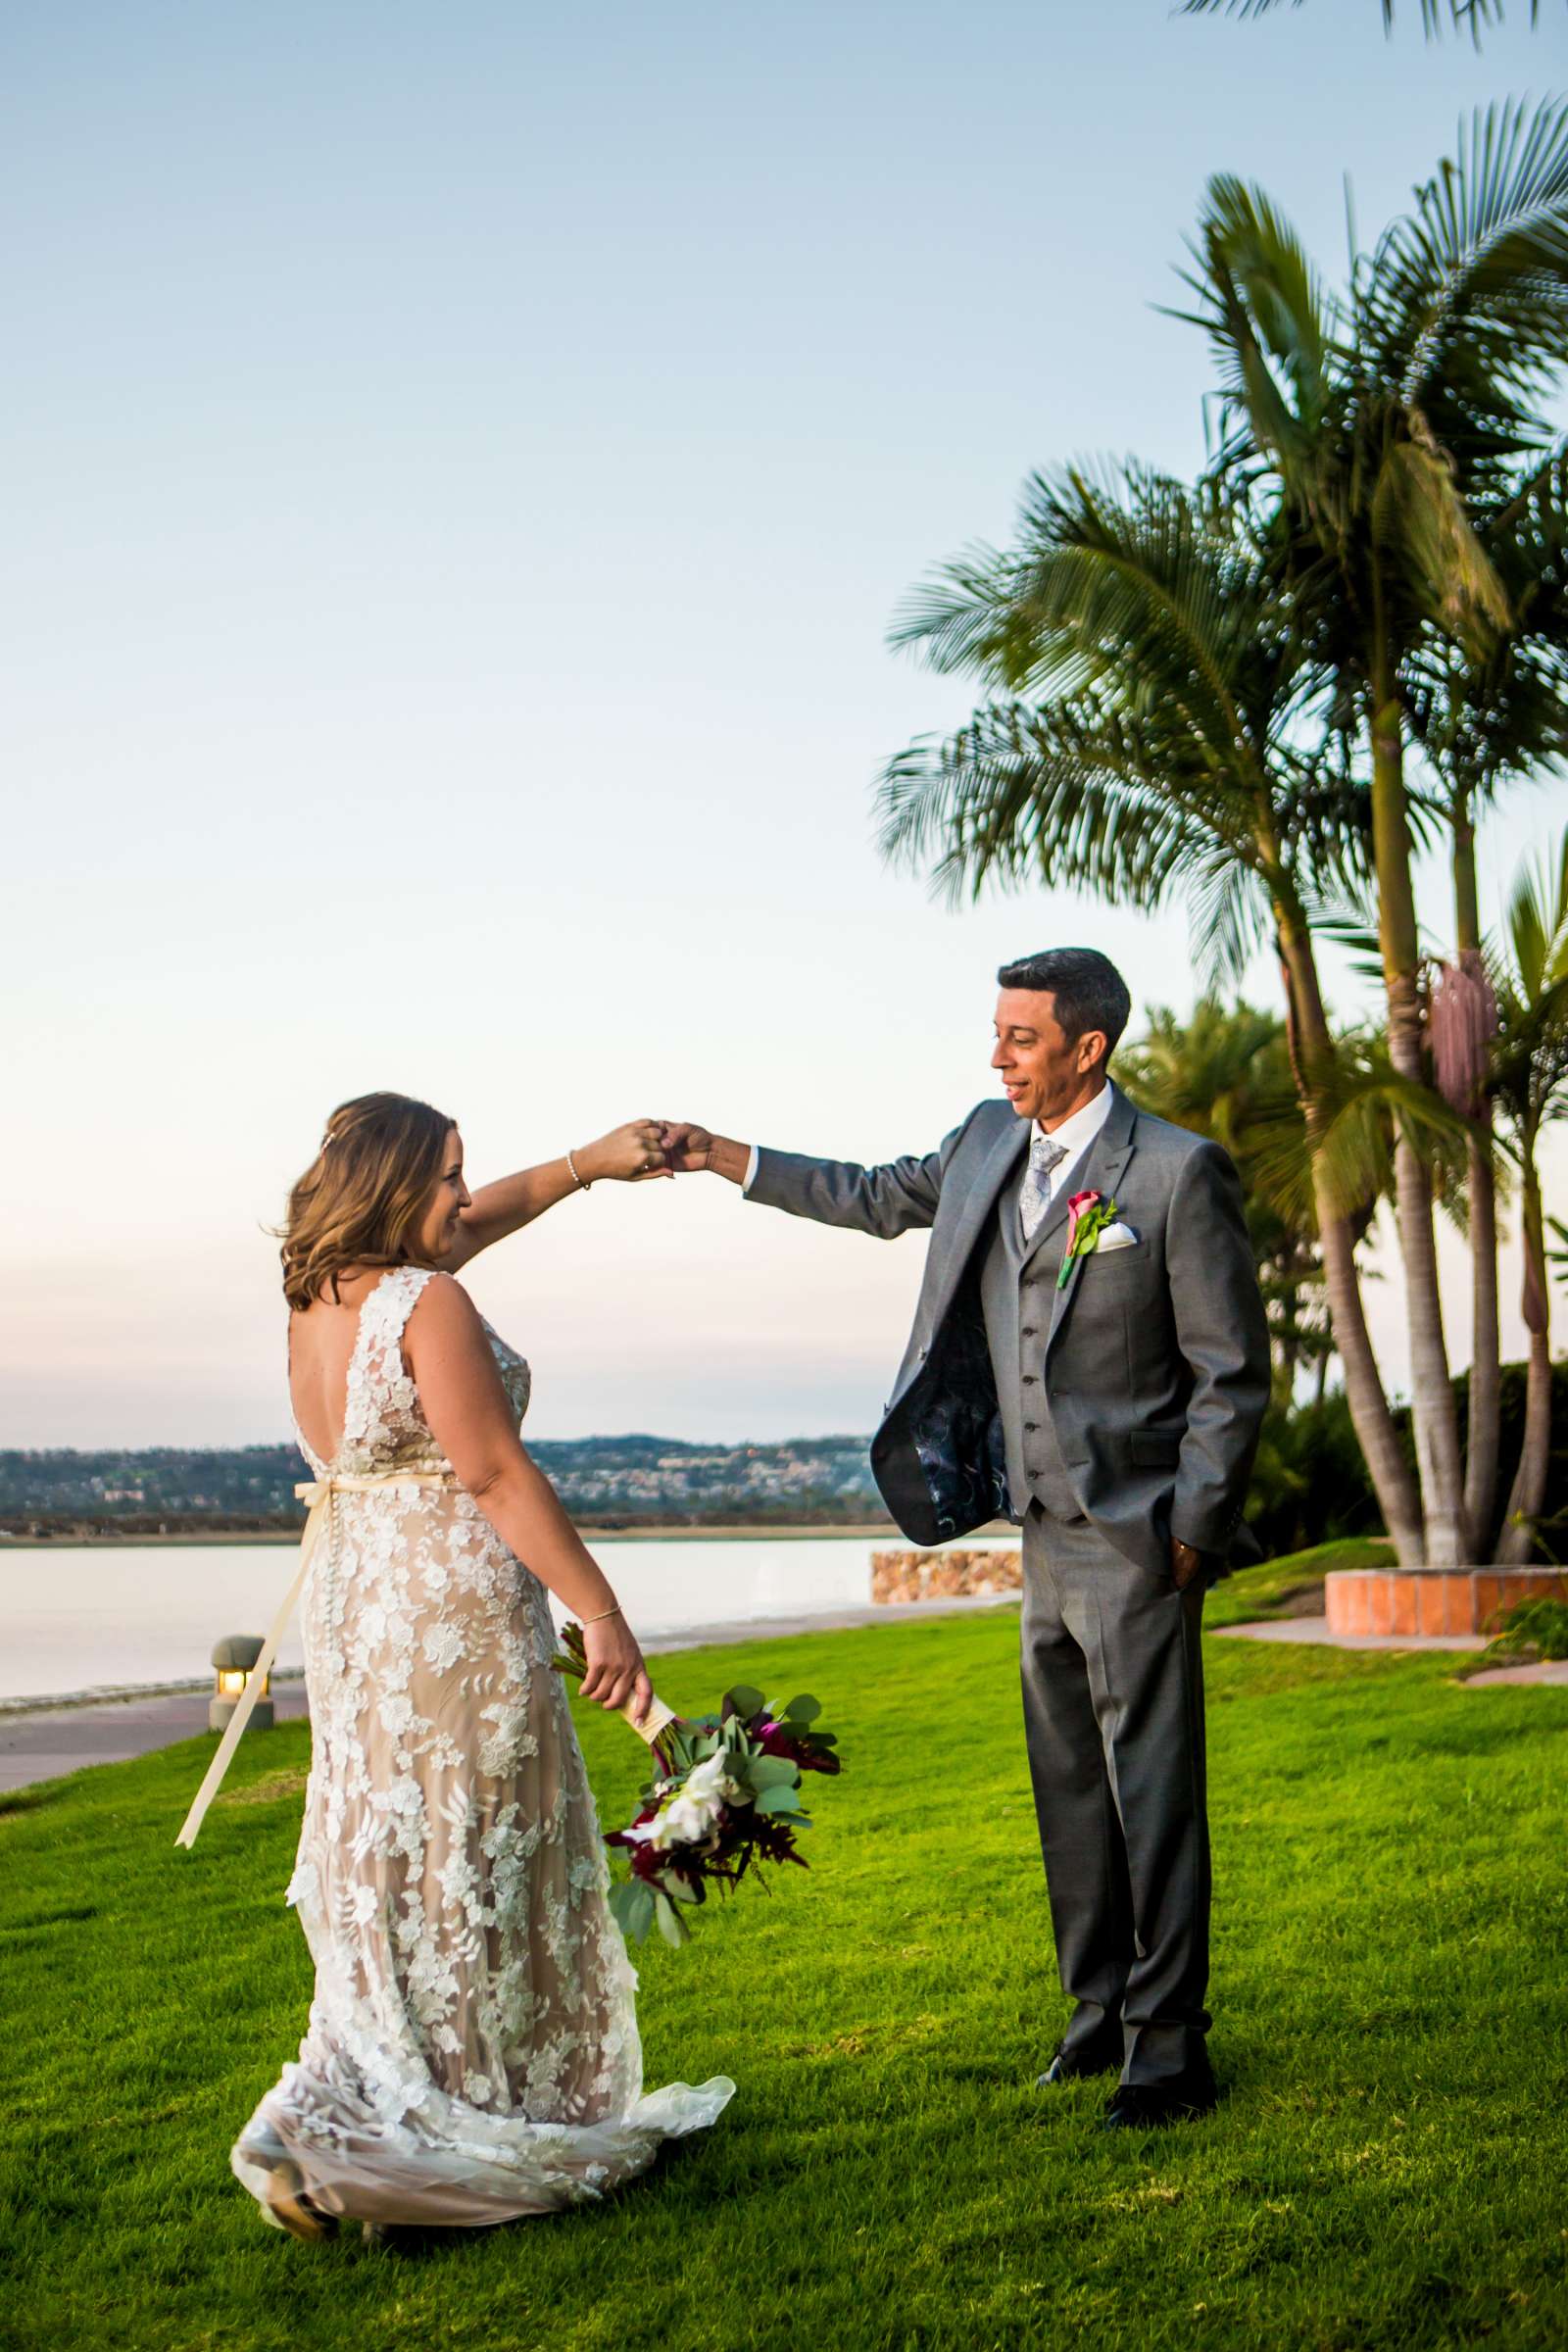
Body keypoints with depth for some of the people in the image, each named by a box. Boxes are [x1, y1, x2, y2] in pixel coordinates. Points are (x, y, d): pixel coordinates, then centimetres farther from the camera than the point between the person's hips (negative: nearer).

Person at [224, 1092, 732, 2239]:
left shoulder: (319, 1298, 8)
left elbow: (467, 1226, 24)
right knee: (475, 1875, 4)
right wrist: (602, 1614, -16)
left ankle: (332, 2135, 16)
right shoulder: (428, 1305, -17)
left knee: (389, 1880, 15)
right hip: (458, 1614, -8)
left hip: (354, 1609, 8)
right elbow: (497, 1475, -19)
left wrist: (584, 1165, 32)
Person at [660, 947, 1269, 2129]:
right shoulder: (990, 1142, 7)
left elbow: (1234, 1374, -11)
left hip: (1136, 1540, -7)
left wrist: (1190, 1531, -13)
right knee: (1069, 1786, 16)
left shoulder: (1179, 1171, -13)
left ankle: (1168, 2045, 6)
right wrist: (727, 1158, 18)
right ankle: (1100, 2009, 29)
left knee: (1152, 1790, -3)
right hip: (1047, 1537, 7)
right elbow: (882, 1198, 25)